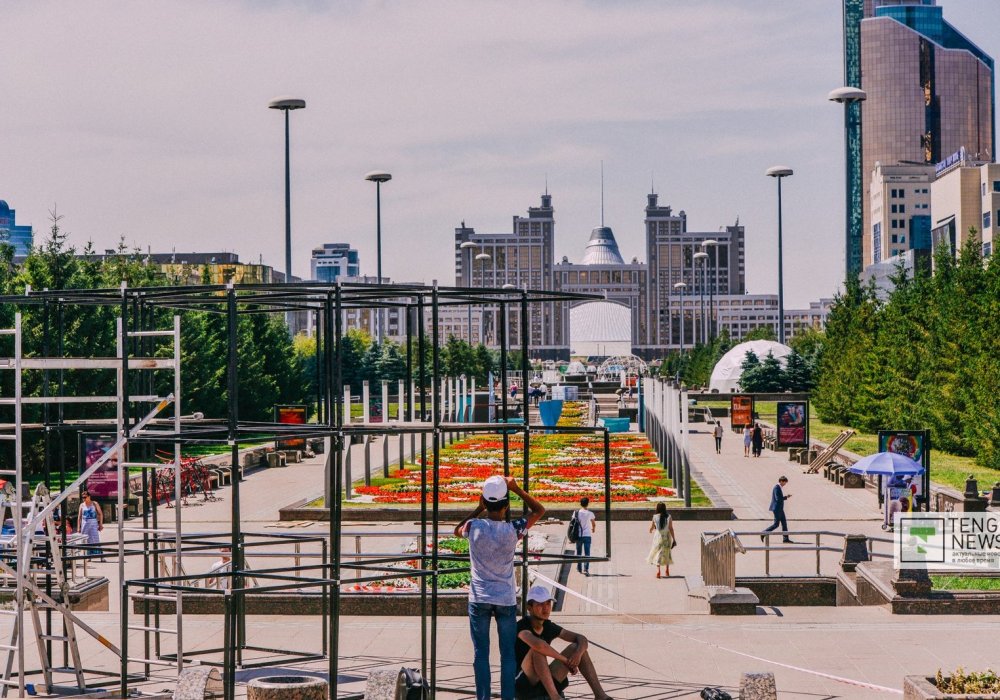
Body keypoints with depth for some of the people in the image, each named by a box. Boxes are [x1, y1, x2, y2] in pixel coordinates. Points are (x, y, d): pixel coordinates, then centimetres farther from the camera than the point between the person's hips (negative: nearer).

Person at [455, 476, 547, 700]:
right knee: (508, 654, 6)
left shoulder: (474, 527, -10)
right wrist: (516, 488, 3)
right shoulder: (513, 529, -11)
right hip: (506, 599, 0)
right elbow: (539, 510, 6)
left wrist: (478, 509, 12)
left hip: (479, 599, 0)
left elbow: (457, 530, 15)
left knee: (481, 653, 5)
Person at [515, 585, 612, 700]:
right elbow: (538, 644, -38)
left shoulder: (549, 627, 6)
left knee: (576, 647, -3)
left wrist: (578, 653, -19)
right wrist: (565, 660, -25)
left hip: (545, 683, 7)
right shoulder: (522, 627, -16)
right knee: (537, 650, -32)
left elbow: (582, 639, 5)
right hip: (523, 685, -7)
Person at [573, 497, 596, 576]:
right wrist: (593, 529, 32)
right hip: (587, 535, -2)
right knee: (587, 553, -2)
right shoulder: (590, 513, -4)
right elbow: (594, 524, 9)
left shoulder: (576, 513, -2)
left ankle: (579, 567, 29)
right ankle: (586, 569, -14)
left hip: (579, 535, 2)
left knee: (578, 552, 18)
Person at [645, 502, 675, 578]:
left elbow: (650, 529, -1)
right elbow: (671, 529, -8)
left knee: (658, 554, 7)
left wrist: (652, 530, 23)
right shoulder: (669, 517, -9)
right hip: (667, 537, 1)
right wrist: (673, 539, 0)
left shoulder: (655, 517, -9)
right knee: (666, 553, 19)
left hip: (658, 537, -1)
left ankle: (658, 571, -6)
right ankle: (667, 571, 30)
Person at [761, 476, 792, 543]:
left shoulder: (779, 487, 13)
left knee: (784, 523, 8)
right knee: (776, 524, -7)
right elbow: (778, 499, -24)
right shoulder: (776, 488, -18)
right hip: (777, 508, -10)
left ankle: (785, 538, 9)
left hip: (779, 508, 10)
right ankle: (763, 533, -1)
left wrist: (786, 496, 6)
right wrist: (786, 497, -14)